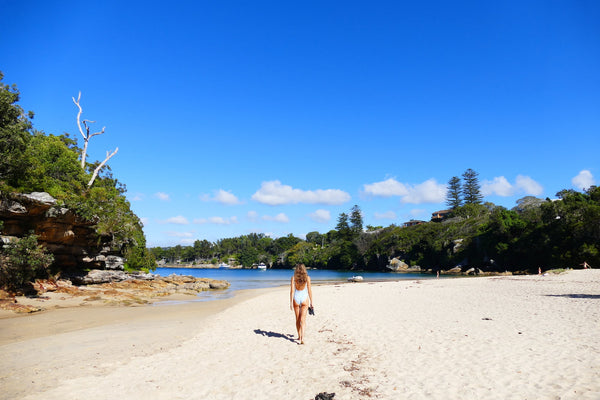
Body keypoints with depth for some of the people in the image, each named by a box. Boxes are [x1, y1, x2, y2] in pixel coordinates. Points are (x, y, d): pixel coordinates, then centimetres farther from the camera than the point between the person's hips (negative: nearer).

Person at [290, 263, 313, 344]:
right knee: (303, 319, -2)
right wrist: (311, 301, 7)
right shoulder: (307, 278, -2)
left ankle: (299, 337, 26)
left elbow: (292, 291, -7)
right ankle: (302, 338, -17)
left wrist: (291, 302, -5)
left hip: (296, 298, 1)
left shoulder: (293, 277, -3)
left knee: (297, 319, 15)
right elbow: (309, 290, -1)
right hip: (304, 298, -1)